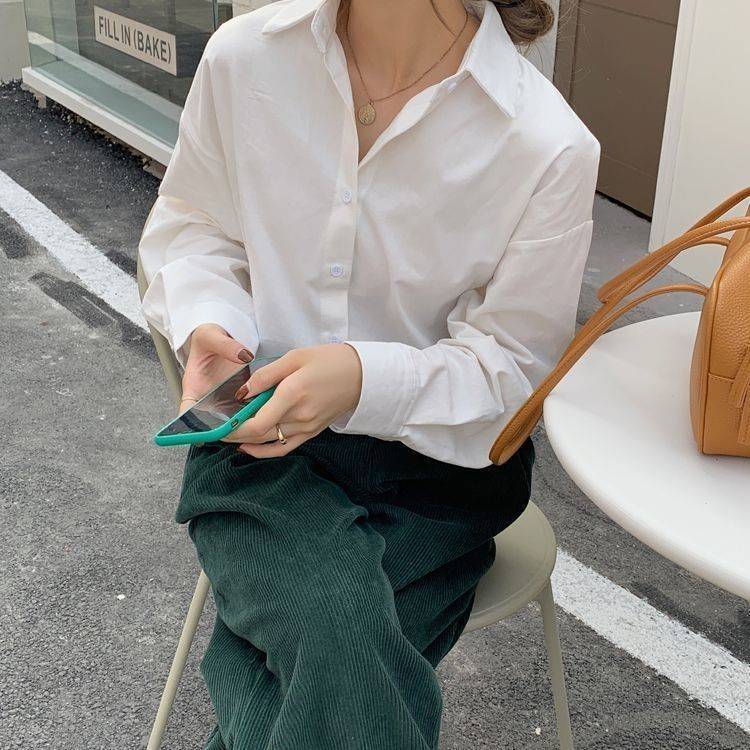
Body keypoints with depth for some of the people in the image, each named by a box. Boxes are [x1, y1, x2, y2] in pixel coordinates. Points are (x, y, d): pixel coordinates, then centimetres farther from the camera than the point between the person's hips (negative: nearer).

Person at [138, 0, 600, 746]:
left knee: (323, 677, -21)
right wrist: (205, 323, -11)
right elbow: (187, 224, 10)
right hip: (263, 433, 1)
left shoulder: (549, 146, -14)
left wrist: (367, 379, -23)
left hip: (436, 462, 0)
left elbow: (513, 365, -6)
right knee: (343, 650, -27)